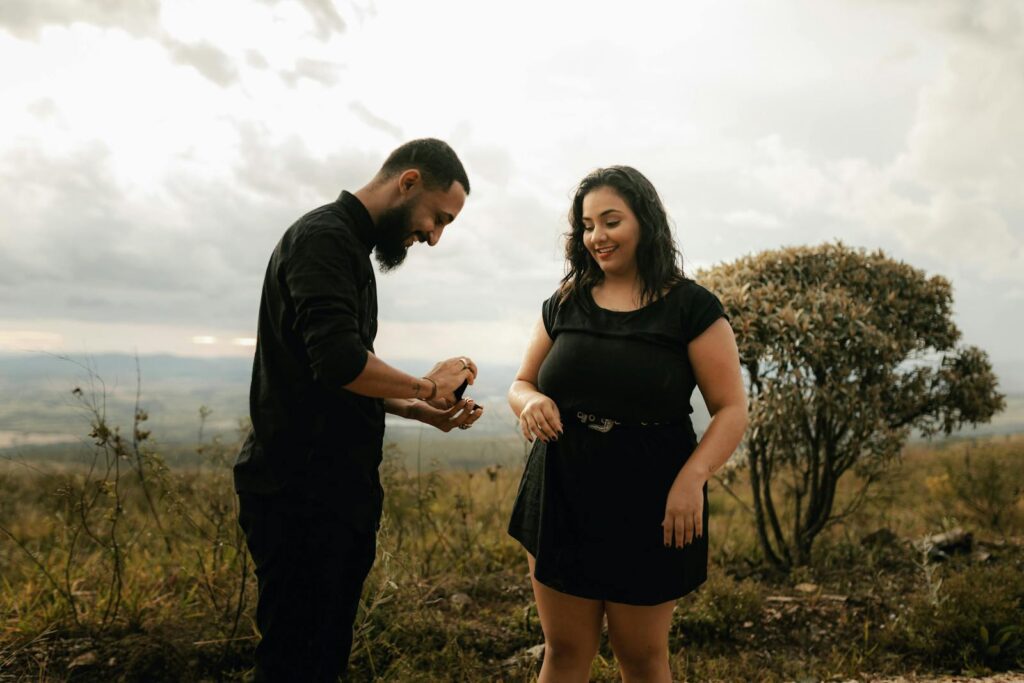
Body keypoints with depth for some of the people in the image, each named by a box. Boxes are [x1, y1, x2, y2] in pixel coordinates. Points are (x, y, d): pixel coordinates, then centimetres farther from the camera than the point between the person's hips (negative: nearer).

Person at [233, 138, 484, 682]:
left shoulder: (350, 247, 18)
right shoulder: (324, 236, -13)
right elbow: (340, 361, -28)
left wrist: (423, 410, 10)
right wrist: (426, 386, -11)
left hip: (339, 492, 10)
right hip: (301, 494, -10)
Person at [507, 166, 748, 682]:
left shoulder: (691, 307, -6)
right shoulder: (564, 304, 6)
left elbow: (731, 410, -6)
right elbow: (521, 384, 13)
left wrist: (692, 478, -21)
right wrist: (530, 402, -11)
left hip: (648, 509, -3)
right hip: (561, 499, 3)